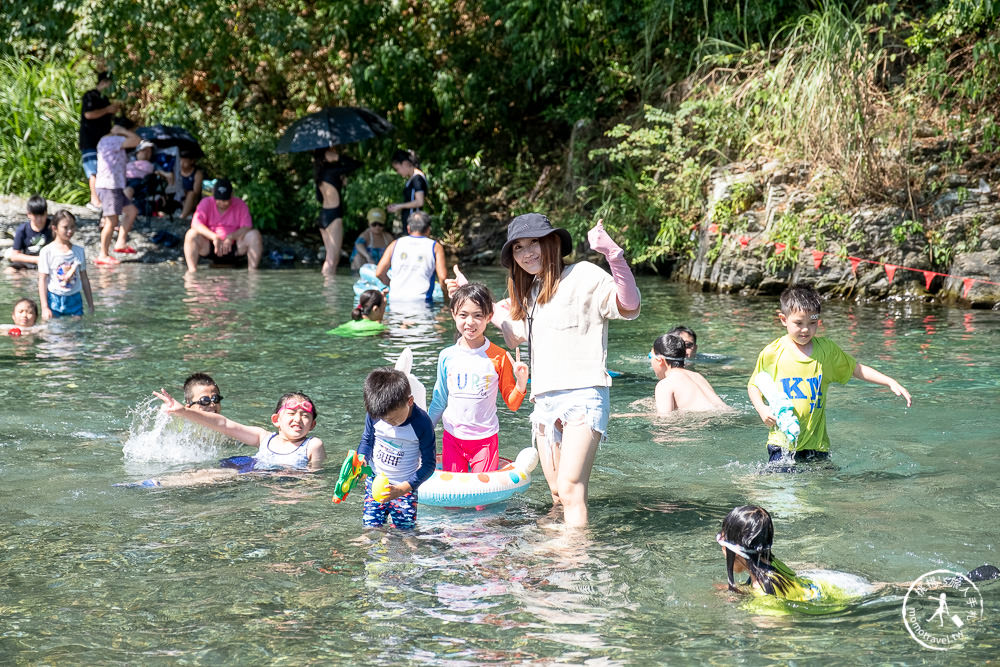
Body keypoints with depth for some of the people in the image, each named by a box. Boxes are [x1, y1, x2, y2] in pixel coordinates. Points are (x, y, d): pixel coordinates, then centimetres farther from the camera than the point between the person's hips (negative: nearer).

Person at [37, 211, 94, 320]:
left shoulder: (79, 251, 7)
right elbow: (42, 280, -6)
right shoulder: (47, 252, -6)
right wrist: (45, 308, -12)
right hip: (54, 300, -3)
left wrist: (90, 305, 13)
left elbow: (84, 279, 13)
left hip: (74, 300, 3)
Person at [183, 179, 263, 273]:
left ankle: (252, 271, -25)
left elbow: (247, 228, -11)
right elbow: (195, 224, -17)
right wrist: (214, 237, -31)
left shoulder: (240, 204, 0)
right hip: (209, 248, 0)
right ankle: (192, 270, -30)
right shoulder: (206, 203, 0)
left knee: (255, 235, -23)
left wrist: (230, 237, -29)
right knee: (192, 234, -26)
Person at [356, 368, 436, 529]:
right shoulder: (374, 414, -11)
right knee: (370, 525, -2)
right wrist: (361, 458, -15)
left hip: (405, 487, -2)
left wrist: (403, 488, -24)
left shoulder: (422, 423, -20)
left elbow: (429, 464, -14)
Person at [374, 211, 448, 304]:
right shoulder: (435, 247, 7)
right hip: (421, 299, -3)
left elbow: (379, 273, 10)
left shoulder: (395, 244, 14)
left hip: (395, 299, 3)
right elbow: (442, 277, -3)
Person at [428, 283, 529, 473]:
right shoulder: (447, 356, 1)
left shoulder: (499, 357, -5)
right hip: (452, 438, 2)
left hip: (485, 440, -2)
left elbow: (512, 404, -1)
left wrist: (521, 382, -18)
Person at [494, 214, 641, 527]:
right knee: (557, 495, 9)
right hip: (544, 401, 8)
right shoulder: (531, 292, 21)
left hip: (582, 396, -8)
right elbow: (515, 336, 37)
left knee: (571, 490, -20)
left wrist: (614, 256, -31)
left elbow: (629, 307, -18)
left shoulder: (582, 275, -3)